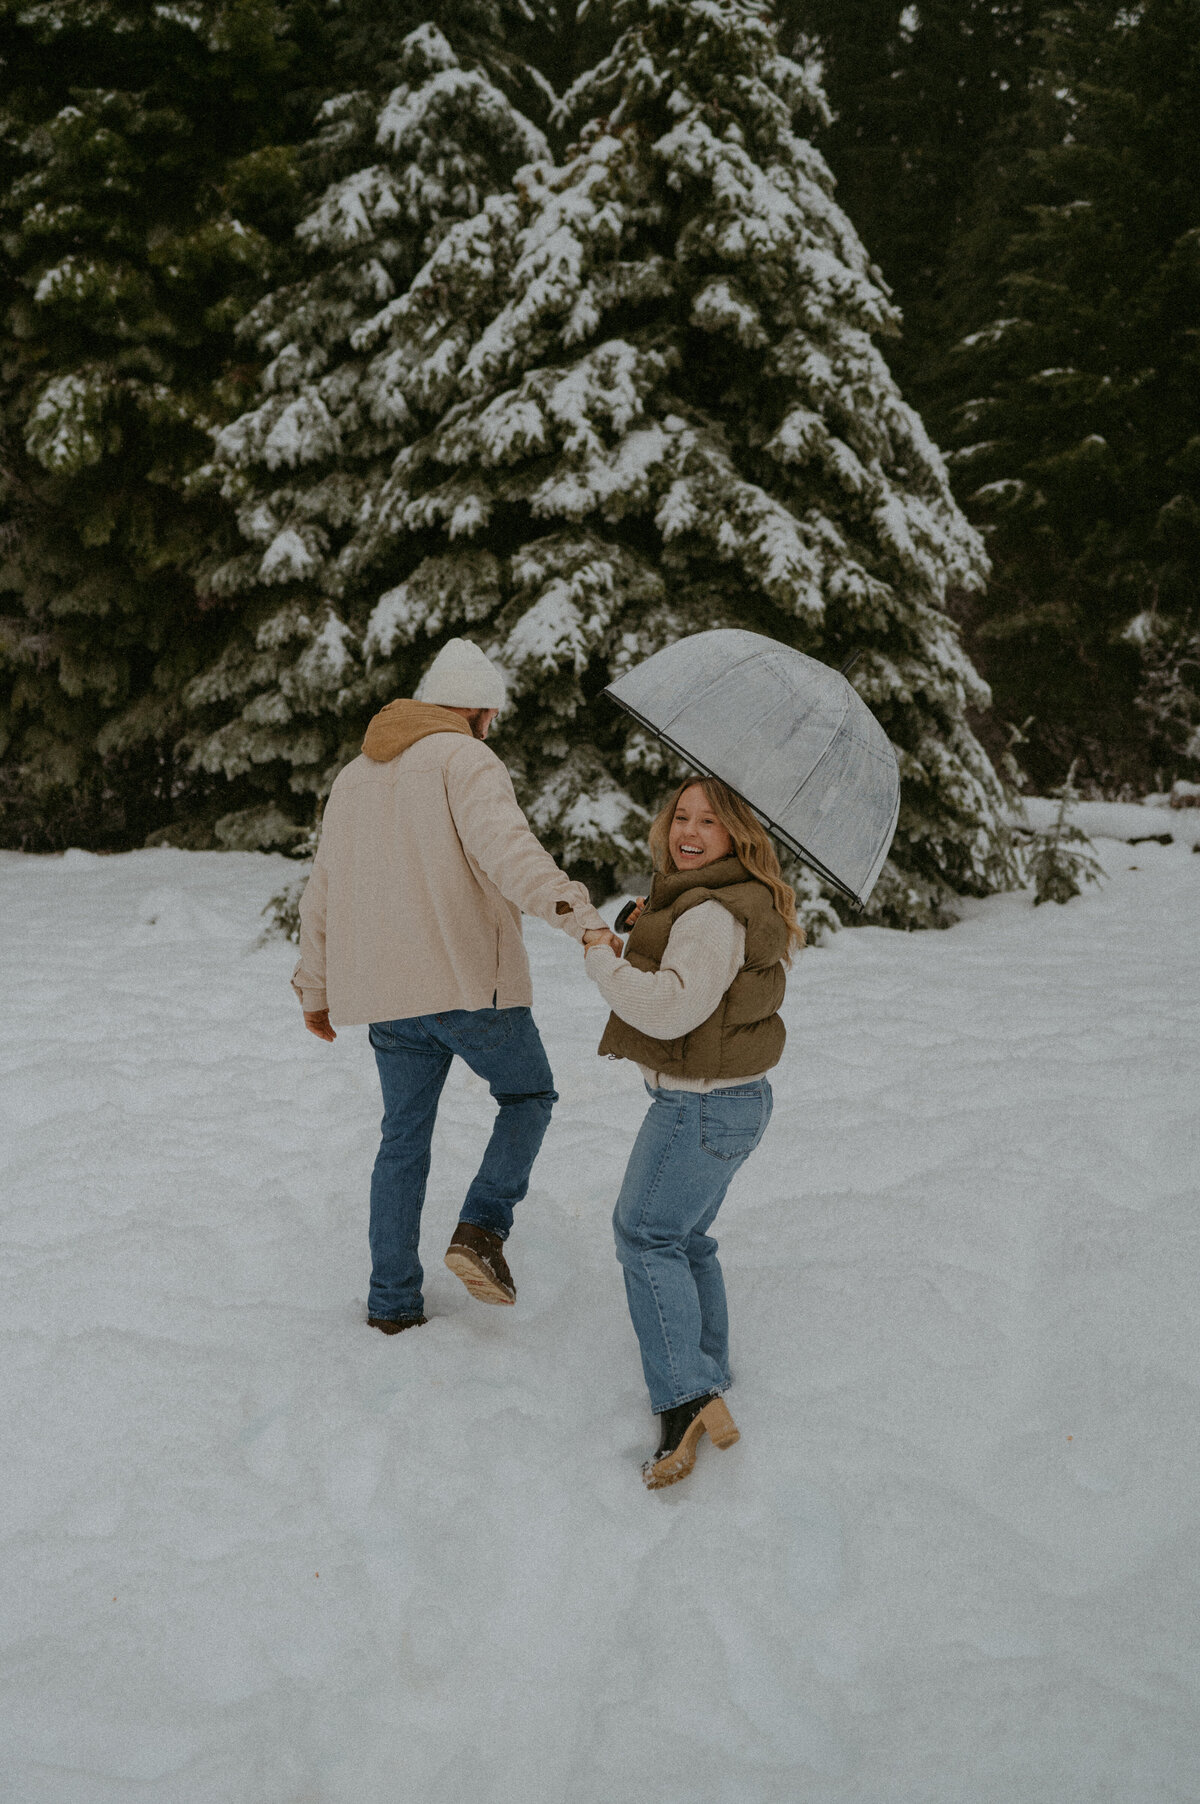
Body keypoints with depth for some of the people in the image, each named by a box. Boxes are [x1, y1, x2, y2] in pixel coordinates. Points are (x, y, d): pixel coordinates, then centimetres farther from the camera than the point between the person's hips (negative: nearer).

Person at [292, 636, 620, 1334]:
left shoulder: (354, 776, 19)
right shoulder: (466, 761, -5)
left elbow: (321, 897, 22)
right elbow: (504, 847, -26)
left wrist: (315, 991, 30)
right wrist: (579, 914, -37)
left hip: (385, 996, 6)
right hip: (468, 982, -6)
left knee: (404, 1139, 15)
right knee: (529, 1093, 16)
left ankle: (393, 1301, 18)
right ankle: (482, 1227, -2)